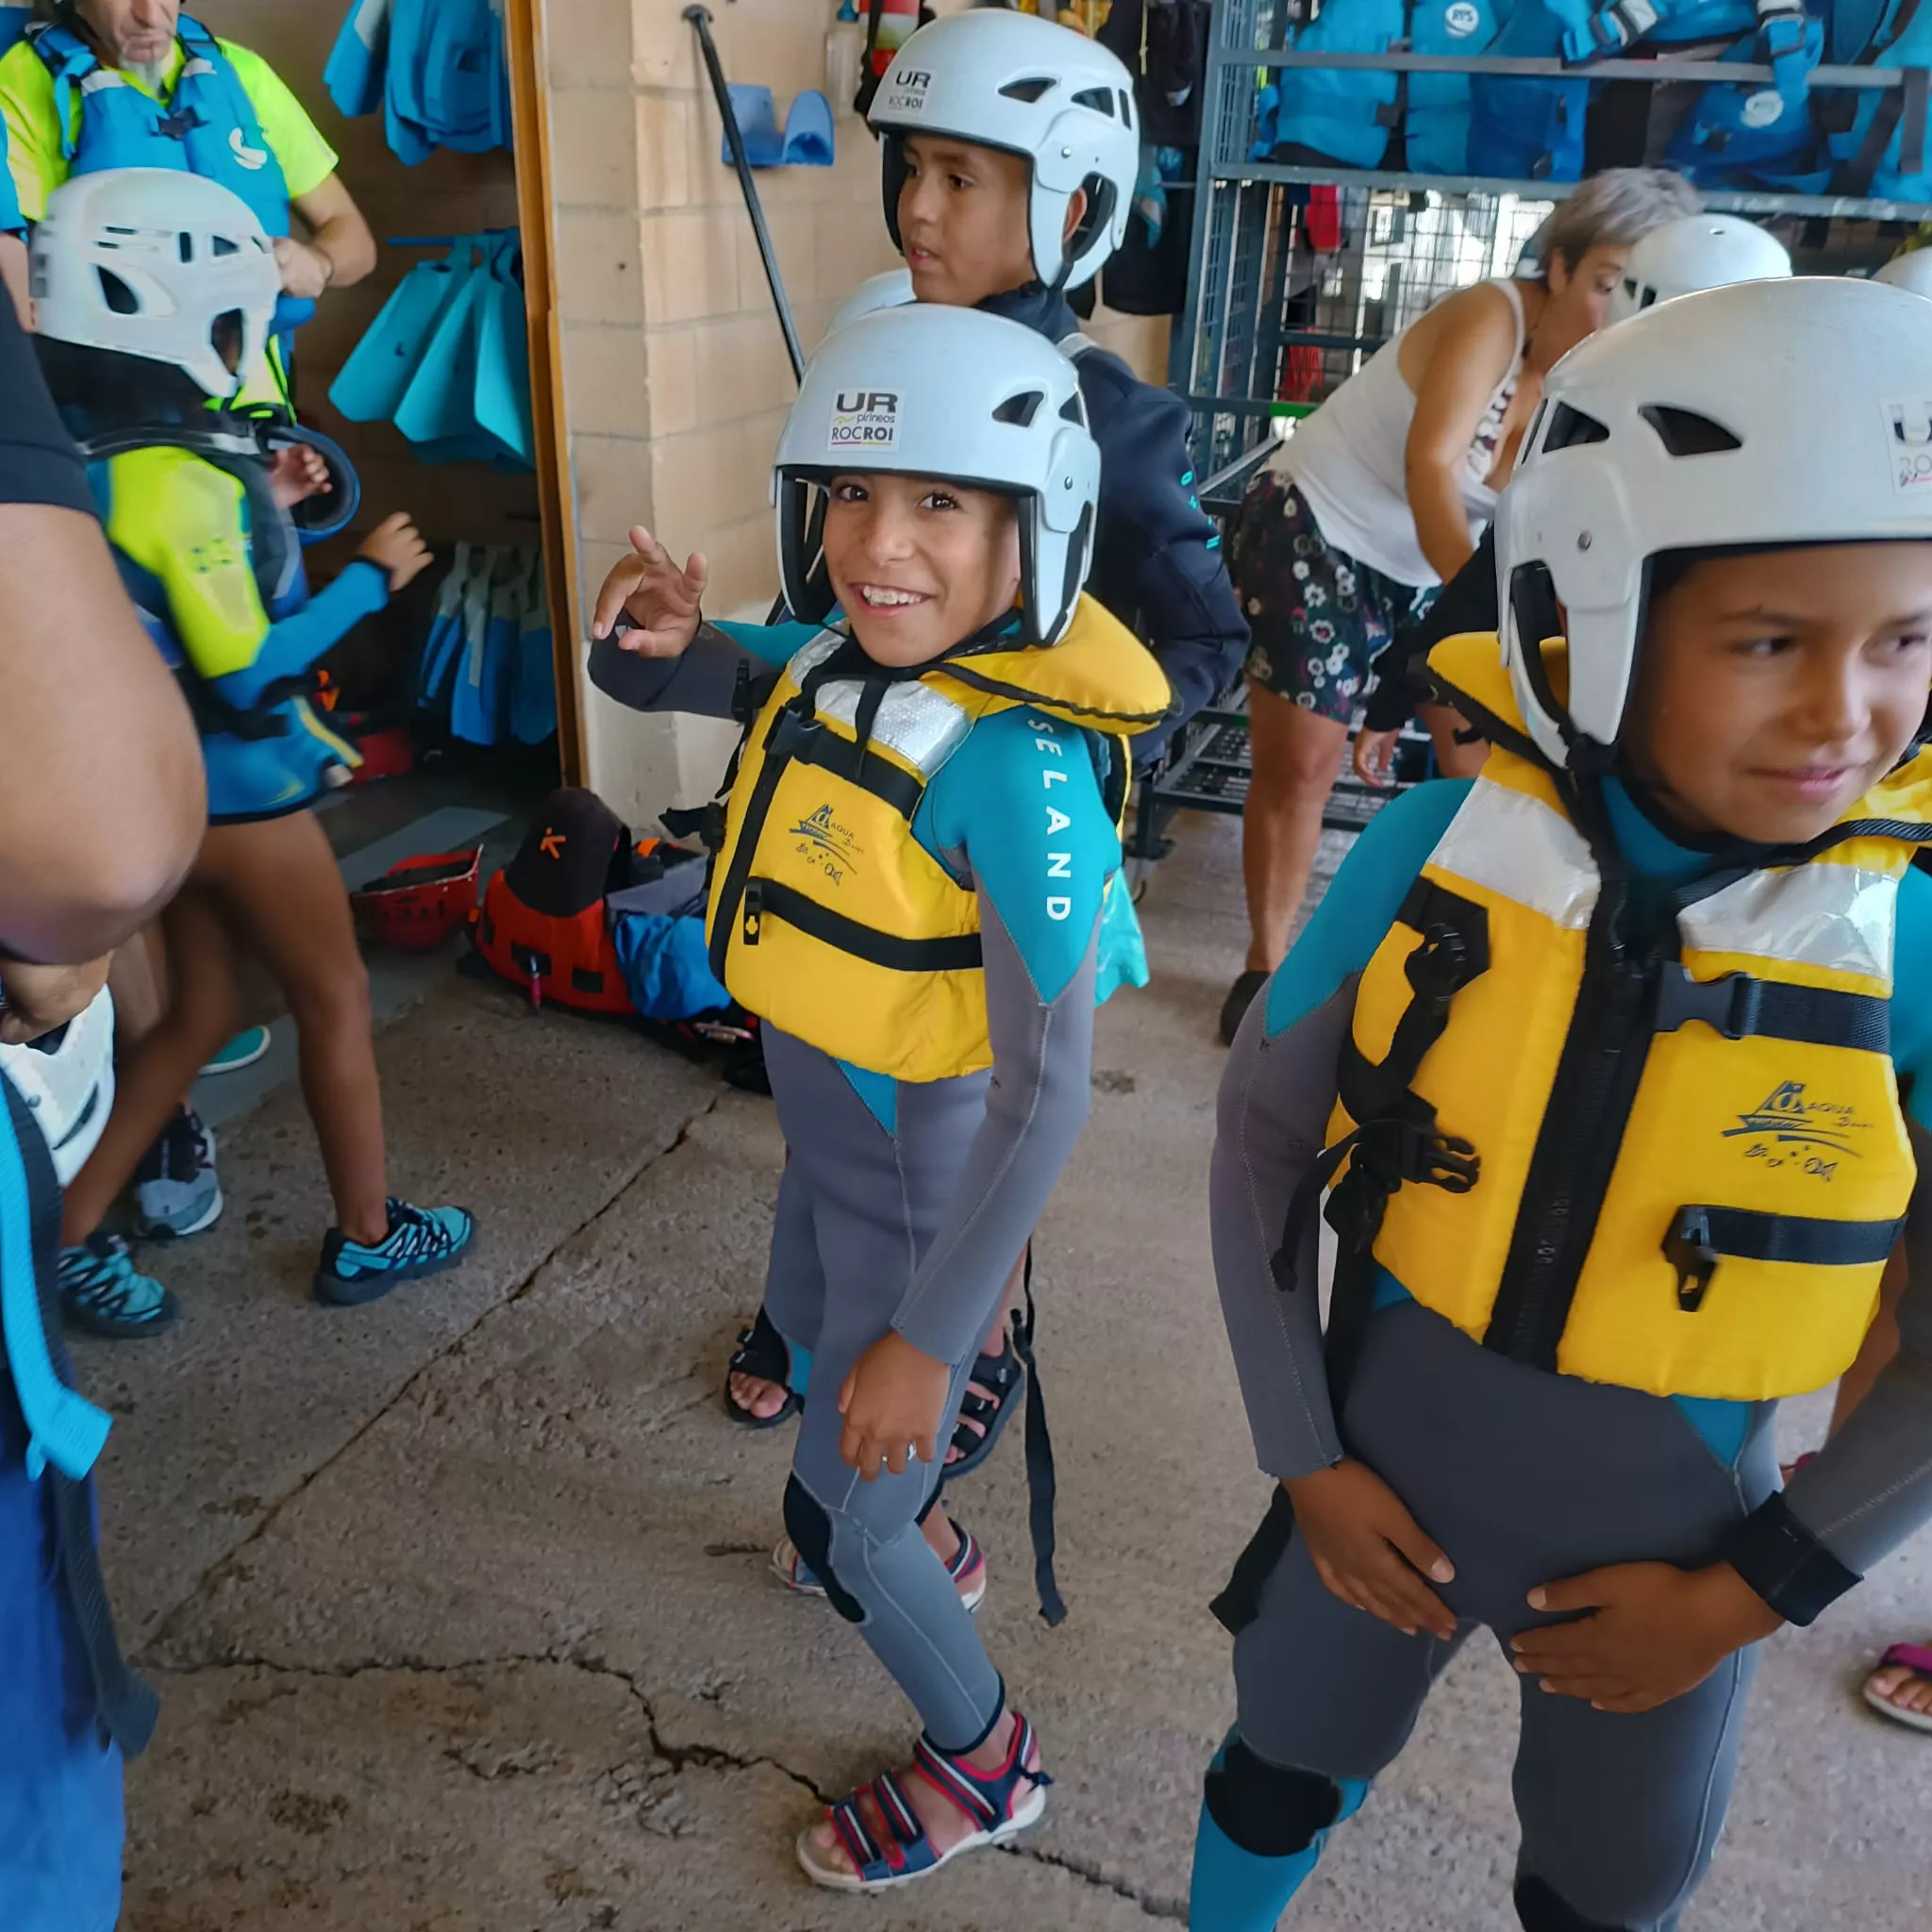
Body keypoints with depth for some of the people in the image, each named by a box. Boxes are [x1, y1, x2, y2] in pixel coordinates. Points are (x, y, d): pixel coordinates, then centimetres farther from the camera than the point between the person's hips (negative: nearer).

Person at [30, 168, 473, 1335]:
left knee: (199, 1012, 19)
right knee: (335, 999, 10)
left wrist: (258, 513, 11)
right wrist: (373, 578, -14)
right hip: (235, 785, -8)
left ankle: (71, 1240, 24)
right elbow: (247, 669, -23)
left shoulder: (83, 449, 2)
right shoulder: (181, 480, -24)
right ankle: (367, 1236, 25)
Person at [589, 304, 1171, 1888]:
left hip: (929, 1184, -8)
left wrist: (929, 1334, -24)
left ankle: (985, 1762, 39)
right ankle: (910, 1539, 65)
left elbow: (1048, 1090, -29)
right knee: (809, 1341, 33)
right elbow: (664, 678, 11)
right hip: (830, 1142, 8)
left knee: (854, 1533, 8)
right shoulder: (836, 659, -9)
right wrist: (664, 641, -13)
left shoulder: (1018, 762, -32)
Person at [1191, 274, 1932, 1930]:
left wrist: (1754, 1592, -8)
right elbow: (1264, 1138, -7)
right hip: (1392, 1466, 0)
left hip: (1667, 1528, 0)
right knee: (1287, 1769, 26)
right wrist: (1306, 1458, -6)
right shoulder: (1435, 851, -20)